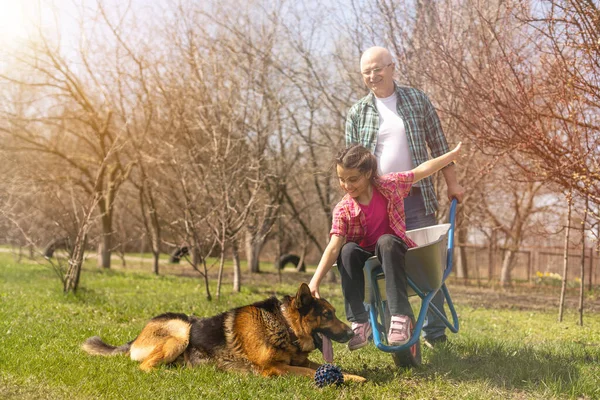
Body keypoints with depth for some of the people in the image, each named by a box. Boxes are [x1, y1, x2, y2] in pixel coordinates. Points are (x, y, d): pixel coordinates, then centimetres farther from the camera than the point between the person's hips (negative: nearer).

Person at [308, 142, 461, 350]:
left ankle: (400, 316, -41)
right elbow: (333, 247, -22)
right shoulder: (343, 210, -12)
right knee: (348, 250, -32)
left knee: (386, 241, -35)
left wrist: (454, 153, 9)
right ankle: (359, 322, -32)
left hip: (394, 254, -1)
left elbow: (423, 170, 4)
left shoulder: (389, 184, -8)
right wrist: (315, 282, -34)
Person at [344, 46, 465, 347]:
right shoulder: (357, 113, 6)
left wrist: (452, 183, 8)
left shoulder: (417, 100, 6)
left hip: (416, 198, 0)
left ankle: (435, 333, 8)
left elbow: (438, 144, 9)